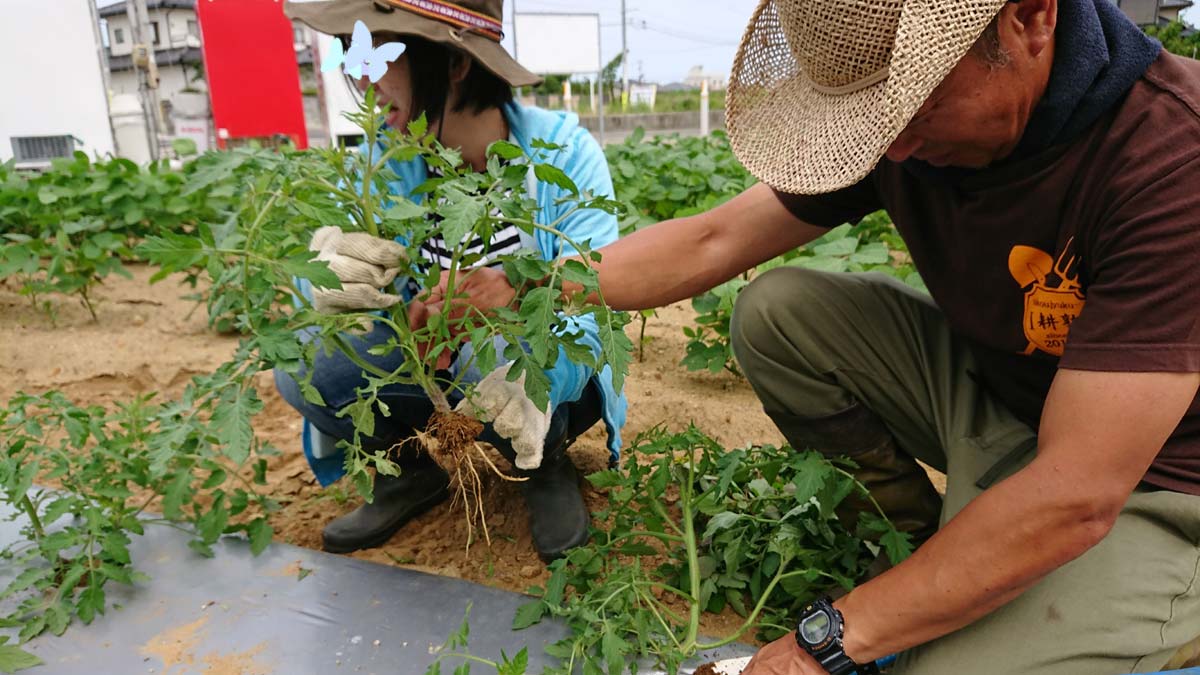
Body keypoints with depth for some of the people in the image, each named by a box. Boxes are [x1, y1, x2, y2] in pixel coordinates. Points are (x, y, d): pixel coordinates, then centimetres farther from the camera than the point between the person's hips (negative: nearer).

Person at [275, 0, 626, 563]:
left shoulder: (563, 149, -17)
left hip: (549, 367, -3)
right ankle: (413, 468, 7)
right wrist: (331, 270, -41)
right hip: (431, 365, 3)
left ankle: (546, 465, -2)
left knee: (496, 353, -36)